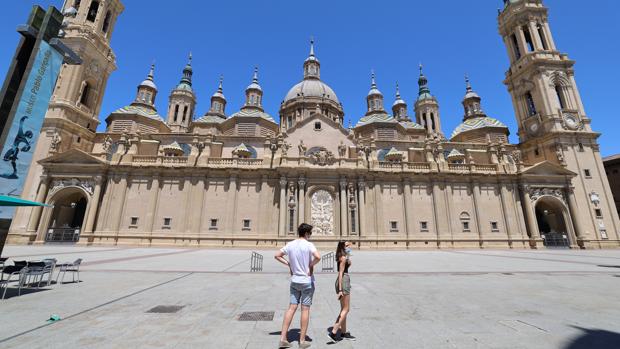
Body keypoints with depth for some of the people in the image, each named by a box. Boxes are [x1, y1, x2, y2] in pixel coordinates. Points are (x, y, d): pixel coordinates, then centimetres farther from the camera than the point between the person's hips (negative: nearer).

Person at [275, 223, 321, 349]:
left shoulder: (290, 245, 0)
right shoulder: (308, 245, -16)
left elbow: (277, 255, 7)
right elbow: (318, 257, -32)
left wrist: (288, 264, 7)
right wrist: (311, 265, -14)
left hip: (294, 281, 5)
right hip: (307, 281, -4)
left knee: (292, 308, 12)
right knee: (305, 309, 7)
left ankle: (283, 338, 13)